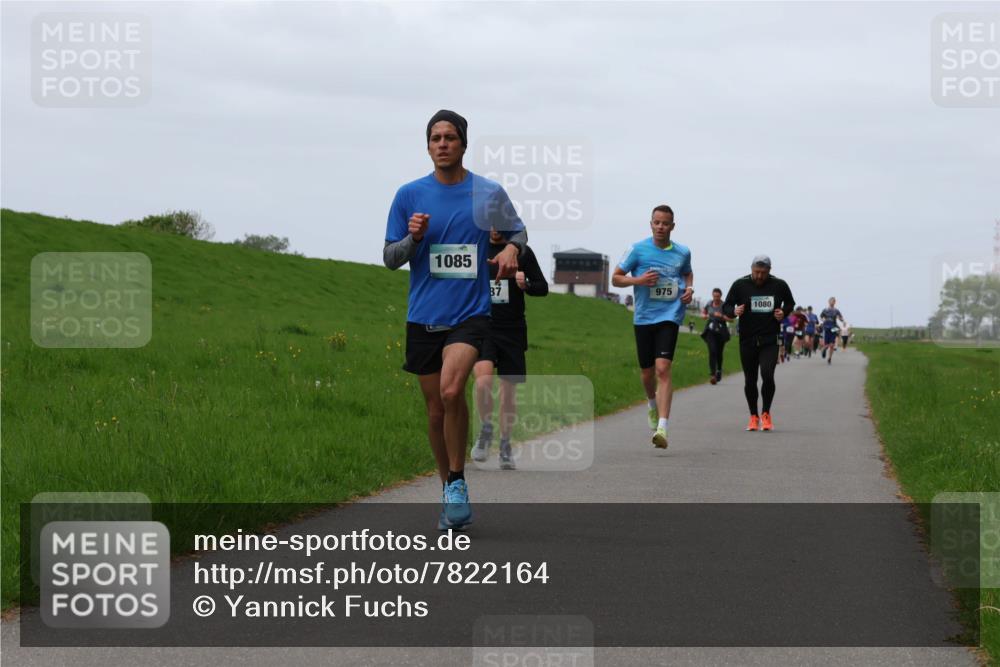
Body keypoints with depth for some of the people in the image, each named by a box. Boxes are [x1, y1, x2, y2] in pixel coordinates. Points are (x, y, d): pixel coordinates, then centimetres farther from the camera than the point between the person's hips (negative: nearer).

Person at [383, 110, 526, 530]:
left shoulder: (489, 193, 2)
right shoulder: (409, 195, 3)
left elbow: (517, 229, 20)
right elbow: (389, 258, 7)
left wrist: (512, 249, -2)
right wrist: (413, 238, -14)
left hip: (470, 314, -3)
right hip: (423, 317, 3)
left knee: (451, 390, -26)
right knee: (435, 410, 7)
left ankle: (457, 480, -10)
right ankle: (451, 494, 24)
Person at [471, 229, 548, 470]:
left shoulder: (522, 252, 3)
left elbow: (543, 287, 6)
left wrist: (526, 285, -14)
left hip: (512, 331, 1)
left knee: (509, 390, 5)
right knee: (483, 380, -23)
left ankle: (505, 445, 20)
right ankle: (485, 430, 0)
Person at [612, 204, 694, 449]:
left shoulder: (682, 253, 6)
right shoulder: (638, 249, -1)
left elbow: (688, 273, 27)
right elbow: (616, 278, 4)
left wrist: (689, 288, 6)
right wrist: (637, 280, -14)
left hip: (670, 317, -1)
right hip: (643, 318, 1)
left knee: (663, 369, -17)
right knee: (647, 373, 10)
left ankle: (662, 427, -25)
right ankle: (653, 404, 45)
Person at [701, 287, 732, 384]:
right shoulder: (709, 304, 4)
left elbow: (731, 319, -7)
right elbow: (703, 313, 21)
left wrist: (721, 316, -22)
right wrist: (705, 316, -2)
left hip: (721, 331, -1)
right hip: (710, 331, 1)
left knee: (719, 353, 10)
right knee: (712, 351, -17)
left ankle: (719, 370, 39)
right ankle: (712, 374, -26)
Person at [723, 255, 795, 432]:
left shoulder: (779, 285, 1)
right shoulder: (740, 285, -1)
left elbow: (790, 303, 19)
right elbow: (726, 306, 6)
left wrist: (784, 313, -2)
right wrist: (734, 312, -16)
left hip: (770, 340, -1)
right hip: (747, 340, 1)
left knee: (767, 375, -18)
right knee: (750, 380, 6)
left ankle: (766, 414, 2)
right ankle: (753, 417, 23)